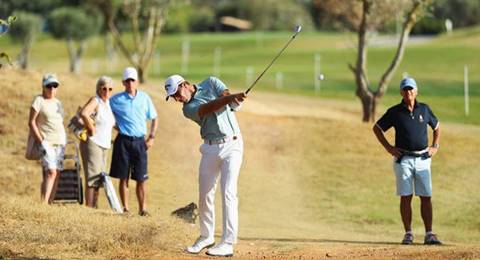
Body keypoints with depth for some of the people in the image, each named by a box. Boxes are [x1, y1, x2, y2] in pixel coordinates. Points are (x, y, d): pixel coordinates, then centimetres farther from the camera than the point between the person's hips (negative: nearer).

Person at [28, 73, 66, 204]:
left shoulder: (57, 102, 17)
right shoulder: (39, 100, -4)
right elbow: (31, 122, -8)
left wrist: (64, 141, 16)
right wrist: (42, 142, -14)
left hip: (60, 143, 7)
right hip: (47, 142, -7)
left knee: (55, 174, 2)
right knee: (51, 172, -20)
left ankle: (50, 203, 3)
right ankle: (44, 204, -26)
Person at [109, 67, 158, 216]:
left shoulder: (144, 98, 7)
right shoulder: (116, 100, 0)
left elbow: (154, 118, 17)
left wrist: (151, 137, 9)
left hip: (140, 142, 1)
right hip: (123, 141, -1)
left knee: (141, 178, 1)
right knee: (124, 178, 1)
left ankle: (143, 208, 7)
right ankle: (125, 208, 8)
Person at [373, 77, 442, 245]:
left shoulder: (424, 109, 8)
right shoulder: (395, 112, 0)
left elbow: (436, 126, 23)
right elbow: (377, 128, 8)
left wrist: (435, 146, 11)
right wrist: (388, 147, 0)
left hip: (423, 159, 2)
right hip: (403, 160, -2)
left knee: (426, 197, -1)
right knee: (406, 197, -3)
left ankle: (429, 235, 1)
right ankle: (408, 234, 1)